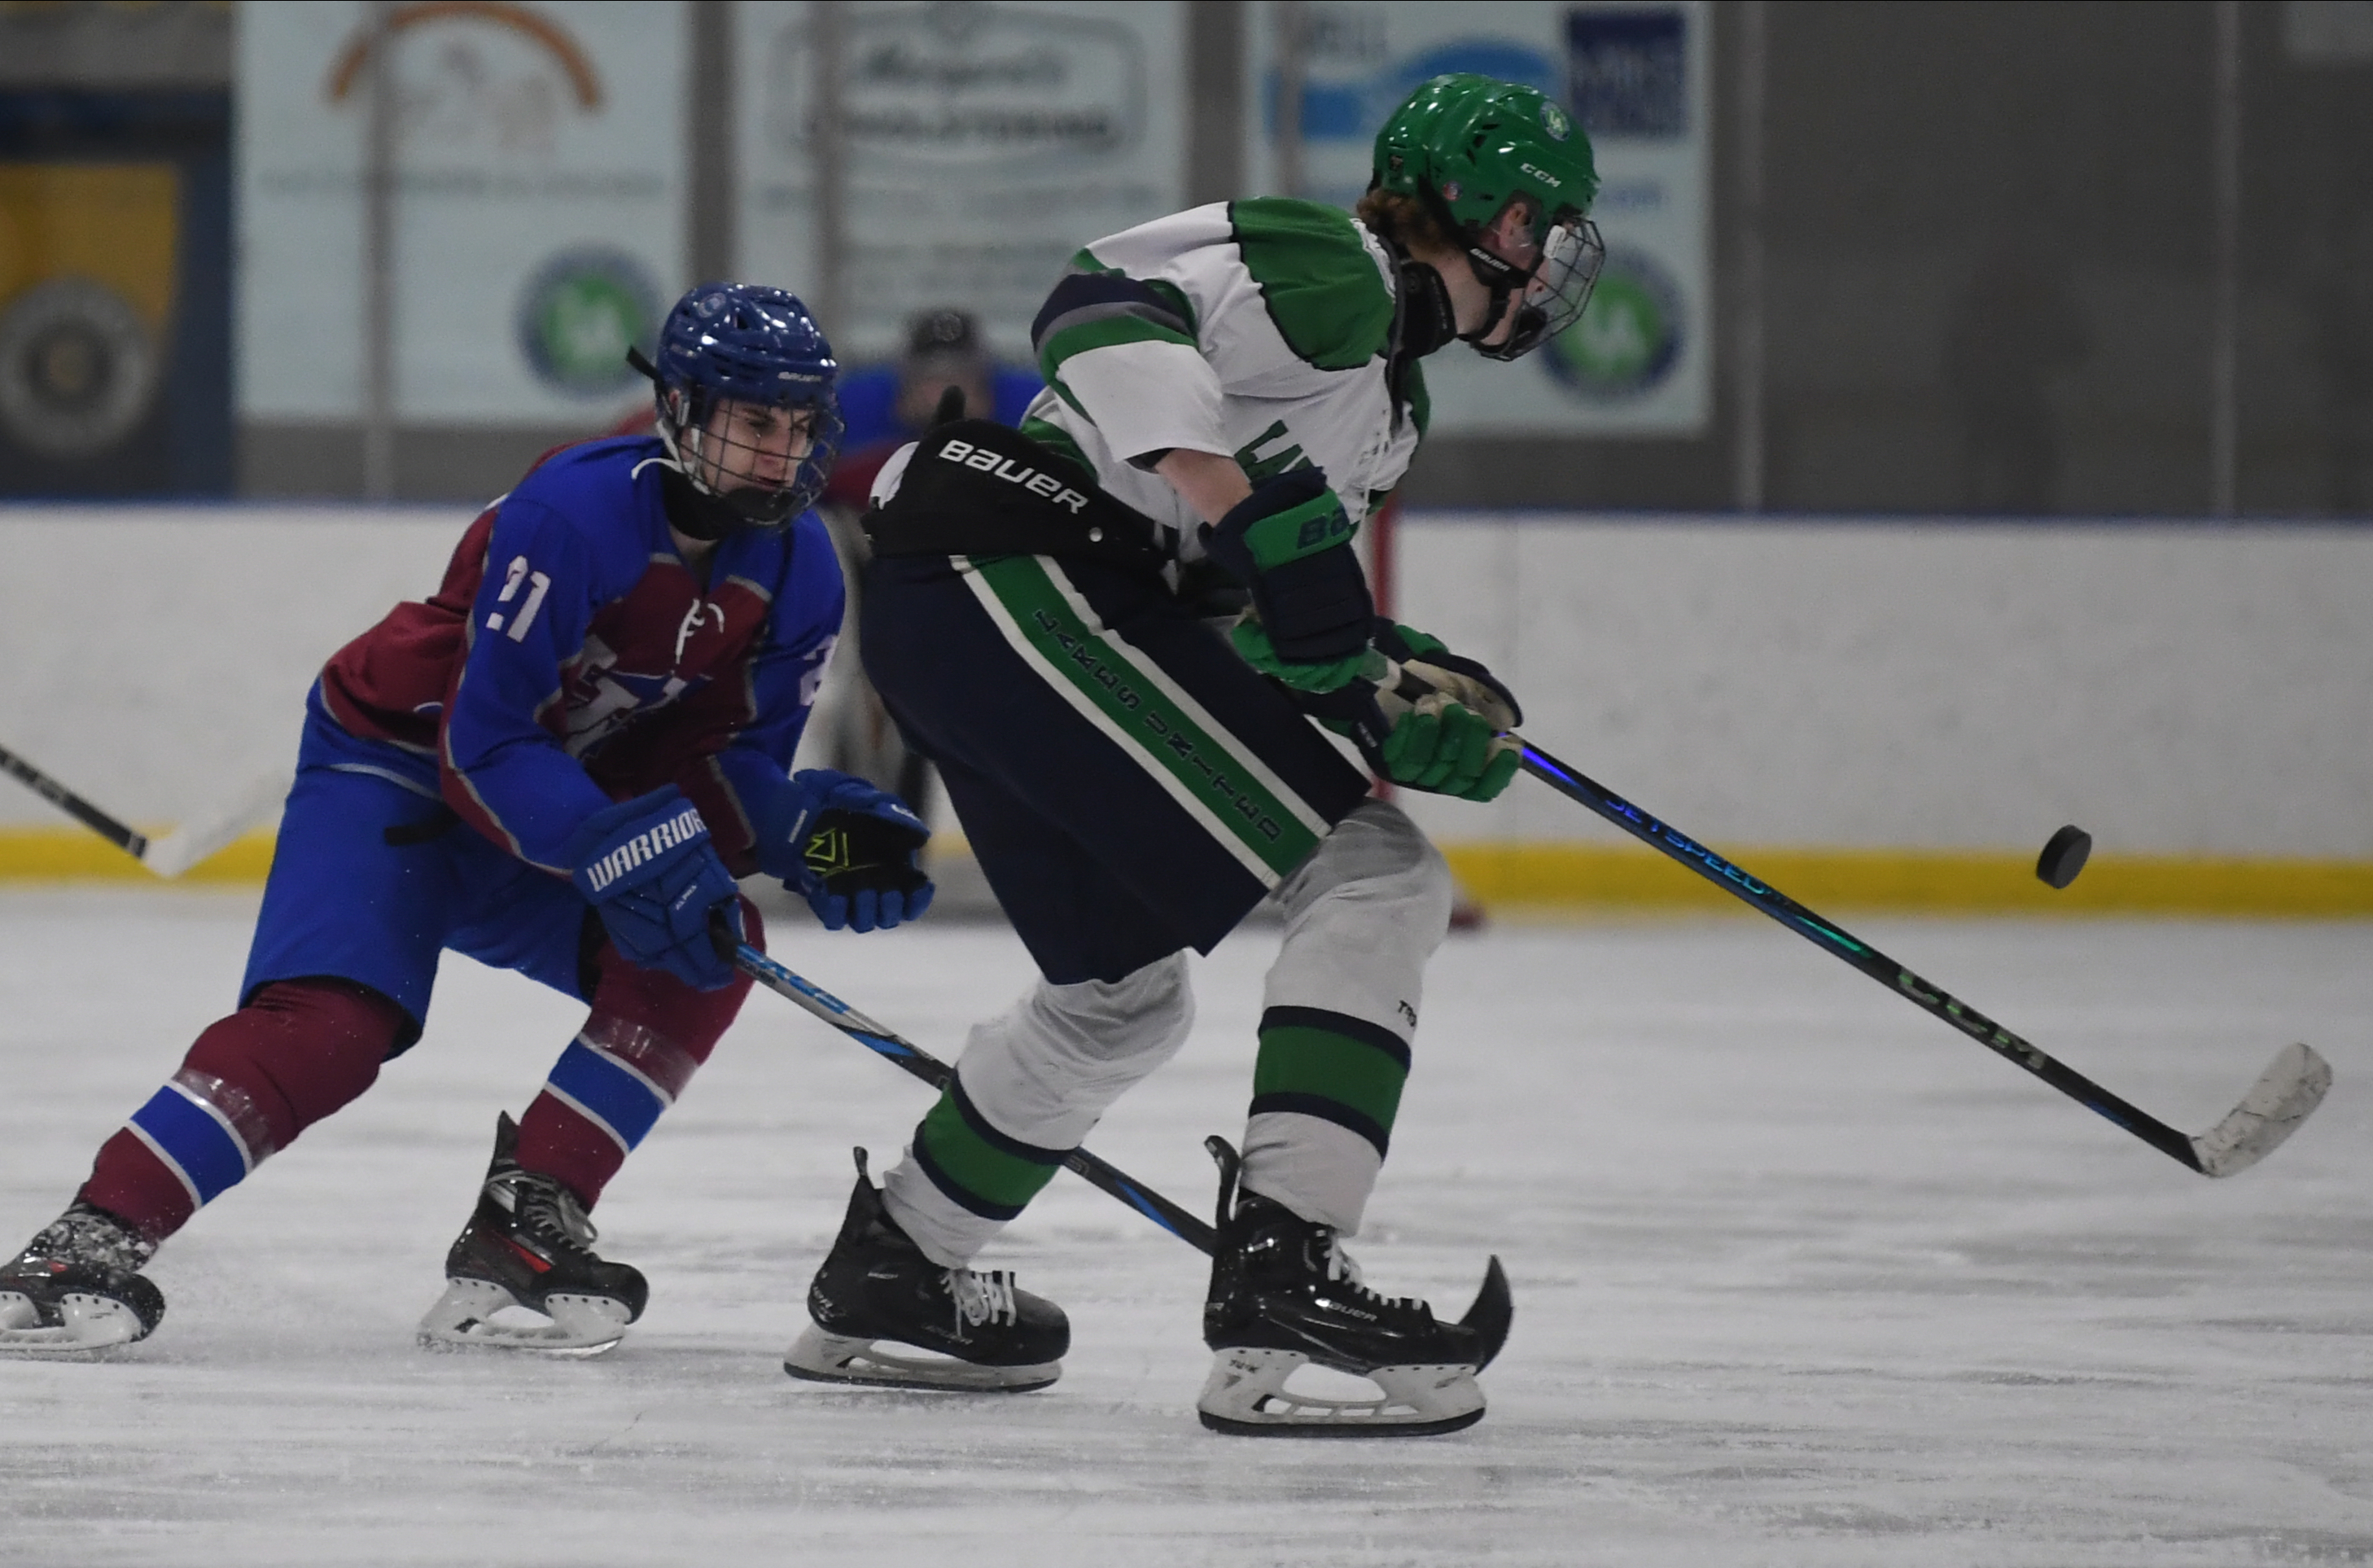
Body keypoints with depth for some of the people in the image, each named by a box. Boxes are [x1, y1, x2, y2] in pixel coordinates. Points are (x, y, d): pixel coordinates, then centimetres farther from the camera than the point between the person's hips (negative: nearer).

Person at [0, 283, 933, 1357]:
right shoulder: (575, 513, -29)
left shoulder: (797, 575, -8)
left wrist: (810, 832, -21)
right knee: (331, 1017, -27)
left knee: (704, 958, -17)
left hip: (567, 791, 7)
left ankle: (521, 1233, -15)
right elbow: (484, 745, -29)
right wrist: (618, 851, -39)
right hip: (396, 760, -7)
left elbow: (728, 759, -1)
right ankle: (99, 1238, -27)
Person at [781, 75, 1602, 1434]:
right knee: (1373, 883, -15)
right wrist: (1247, 502, -32)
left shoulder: (1385, 382, 24)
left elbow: (1279, 609, 22)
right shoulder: (1335, 273, -7)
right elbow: (1107, 307, -21)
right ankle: (1281, 1275, -24)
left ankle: (884, 1281, 41)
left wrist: (1407, 687, 5)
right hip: (1020, 571, -11)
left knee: (1123, 993, 26)